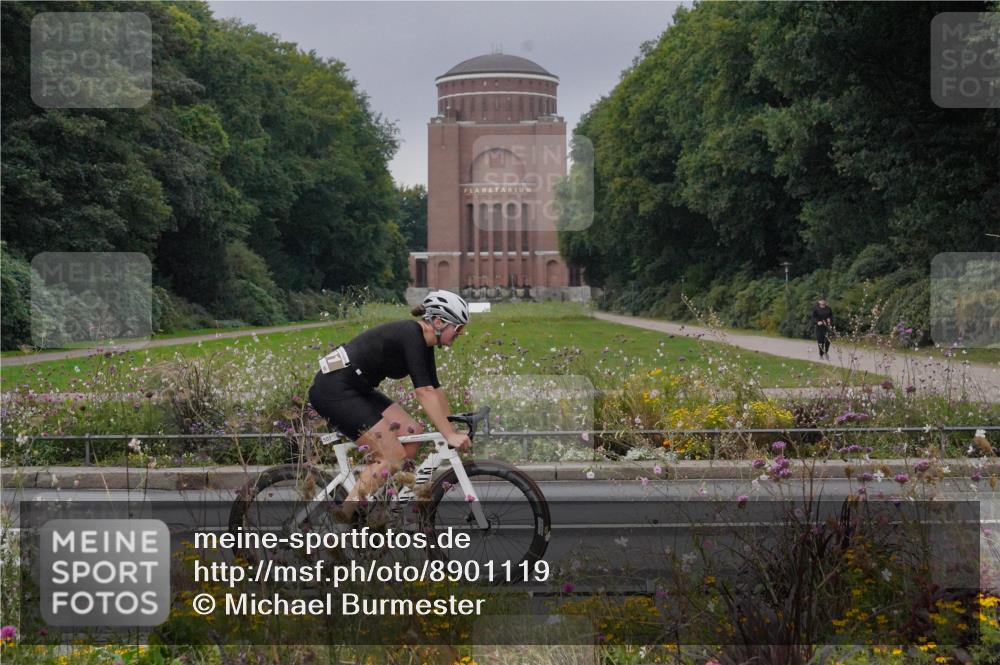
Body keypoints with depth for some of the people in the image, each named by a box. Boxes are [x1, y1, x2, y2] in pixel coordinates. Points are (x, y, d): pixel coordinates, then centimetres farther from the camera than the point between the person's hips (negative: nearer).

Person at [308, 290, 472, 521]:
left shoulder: (423, 341, 10)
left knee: (413, 433, 2)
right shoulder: (411, 335, -18)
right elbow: (424, 391, -25)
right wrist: (449, 435, -26)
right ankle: (344, 516, -9)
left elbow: (436, 389, 17)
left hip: (357, 389, 10)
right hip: (333, 390, -10)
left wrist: (452, 430, 15)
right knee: (394, 457, -12)